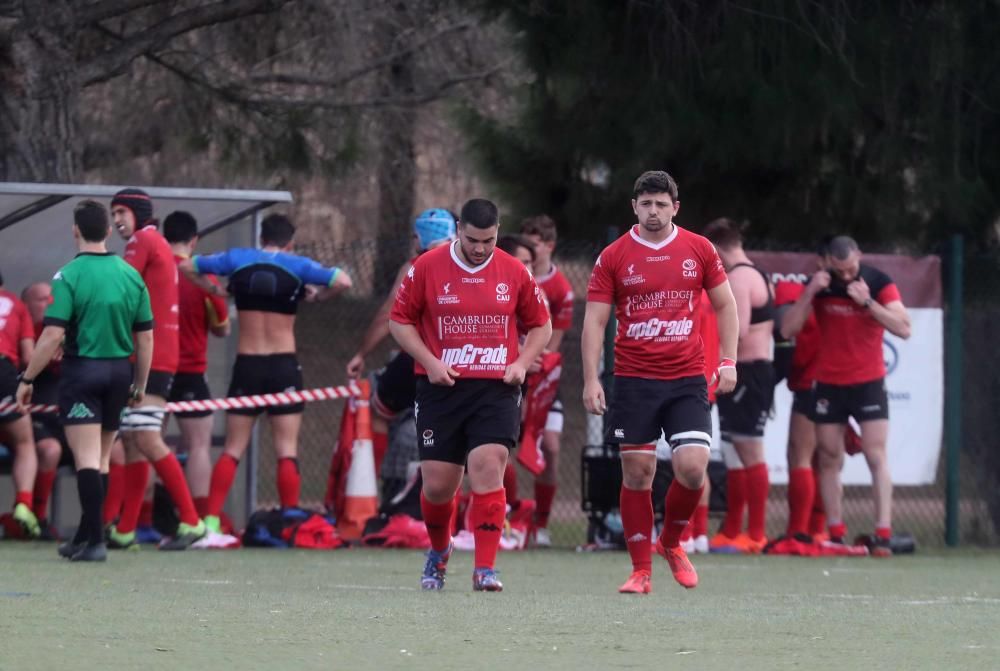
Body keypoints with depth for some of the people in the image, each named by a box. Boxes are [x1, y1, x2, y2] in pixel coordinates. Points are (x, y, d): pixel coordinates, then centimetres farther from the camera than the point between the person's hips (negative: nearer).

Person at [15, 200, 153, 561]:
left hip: (82, 369, -5)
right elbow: (145, 336, 7)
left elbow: (53, 335, -16)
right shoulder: (131, 275, 4)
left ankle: (95, 540, -14)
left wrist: (27, 379, -8)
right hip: (120, 370, 5)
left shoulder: (69, 276, -10)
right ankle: (85, 537, 23)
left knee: (87, 459, -5)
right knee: (101, 460, 15)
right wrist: (139, 385, 18)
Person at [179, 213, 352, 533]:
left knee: (232, 449, 6)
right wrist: (317, 295, 4)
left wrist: (214, 290, 13)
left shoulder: (237, 259, 4)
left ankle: (211, 520, -4)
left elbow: (186, 266, 10)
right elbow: (342, 281, -11)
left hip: (246, 365, 2)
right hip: (284, 365, -2)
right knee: (287, 449, 1)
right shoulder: (297, 266, -2)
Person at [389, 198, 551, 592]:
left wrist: (522, 362, -2)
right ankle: (438, 552, 31)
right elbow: (400, 320, 5)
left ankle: (485, 569, -13)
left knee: (487, 469, -16)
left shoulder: (514, 273, 3)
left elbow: (540, 325, 14)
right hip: (441, 388, 0)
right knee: (437, 484, 1)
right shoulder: (426, 268, -1)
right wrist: (429, 361, -8)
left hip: (497, 389, 0)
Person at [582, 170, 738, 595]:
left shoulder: (699, 250, 5)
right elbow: (594, 321, 1)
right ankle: (641, 570, 8)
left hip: (687, 379, 0)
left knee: (692, 467, -12)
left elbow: (725, 305, 12)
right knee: (637, 473, 0)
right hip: (633, 380, 0)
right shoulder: (614, 257, 1)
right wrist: (591, 379, -6)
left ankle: (671, 542, 16)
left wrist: (728, 361, 2)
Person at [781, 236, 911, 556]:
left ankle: (883, 534, -15)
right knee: (829, 460, 2)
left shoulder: (879, 284, -7)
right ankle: (836, 534, 6)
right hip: (829, 385, 2)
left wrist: (867, 302, -26)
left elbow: (903, 328, -17)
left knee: (876, 457, -10)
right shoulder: (819, 285, -2)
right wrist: (809, 293, -20)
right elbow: (788, 329, -8)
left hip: (869, 383, -2)